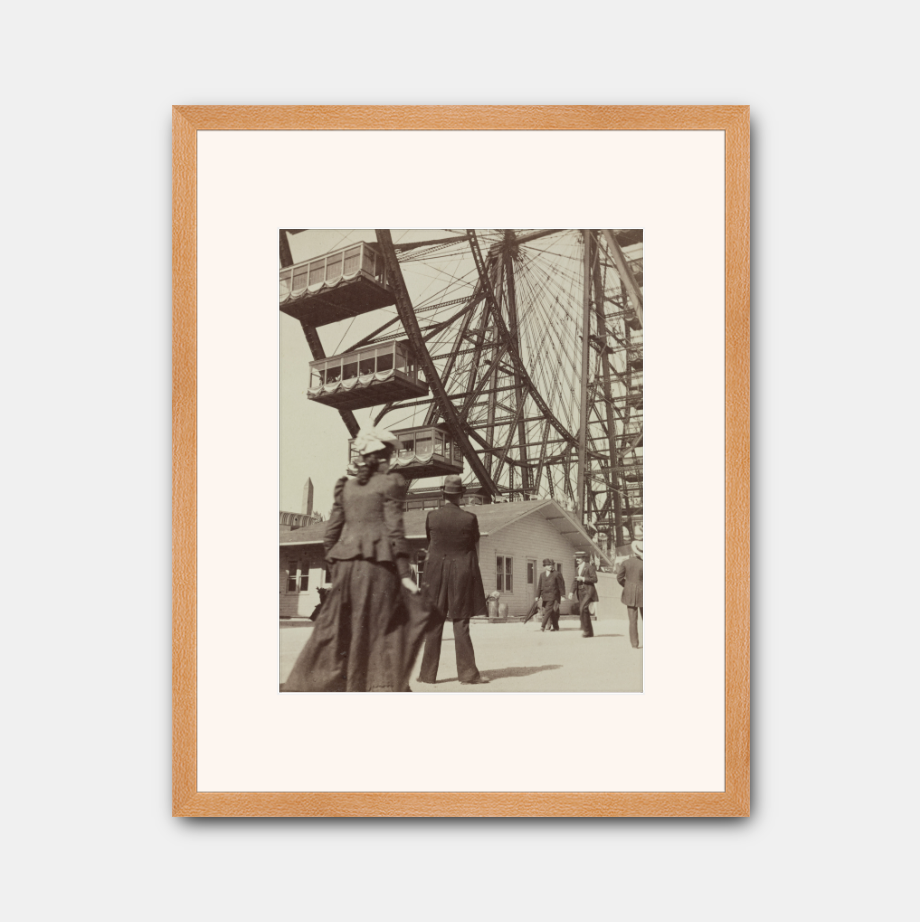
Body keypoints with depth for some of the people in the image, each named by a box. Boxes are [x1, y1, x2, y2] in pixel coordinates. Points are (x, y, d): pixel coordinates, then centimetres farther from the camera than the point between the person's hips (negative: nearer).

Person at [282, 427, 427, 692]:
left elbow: (331, 533, 11)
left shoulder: (346, 486, 13)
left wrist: (334, 568, 18)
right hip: (377, 563, -5)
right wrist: (405, 575, -7)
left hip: (345, 562, 5)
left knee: (333, 629, 9)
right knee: (380, 629, 2)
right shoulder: (390, 484, -1)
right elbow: (394, 531, -7)